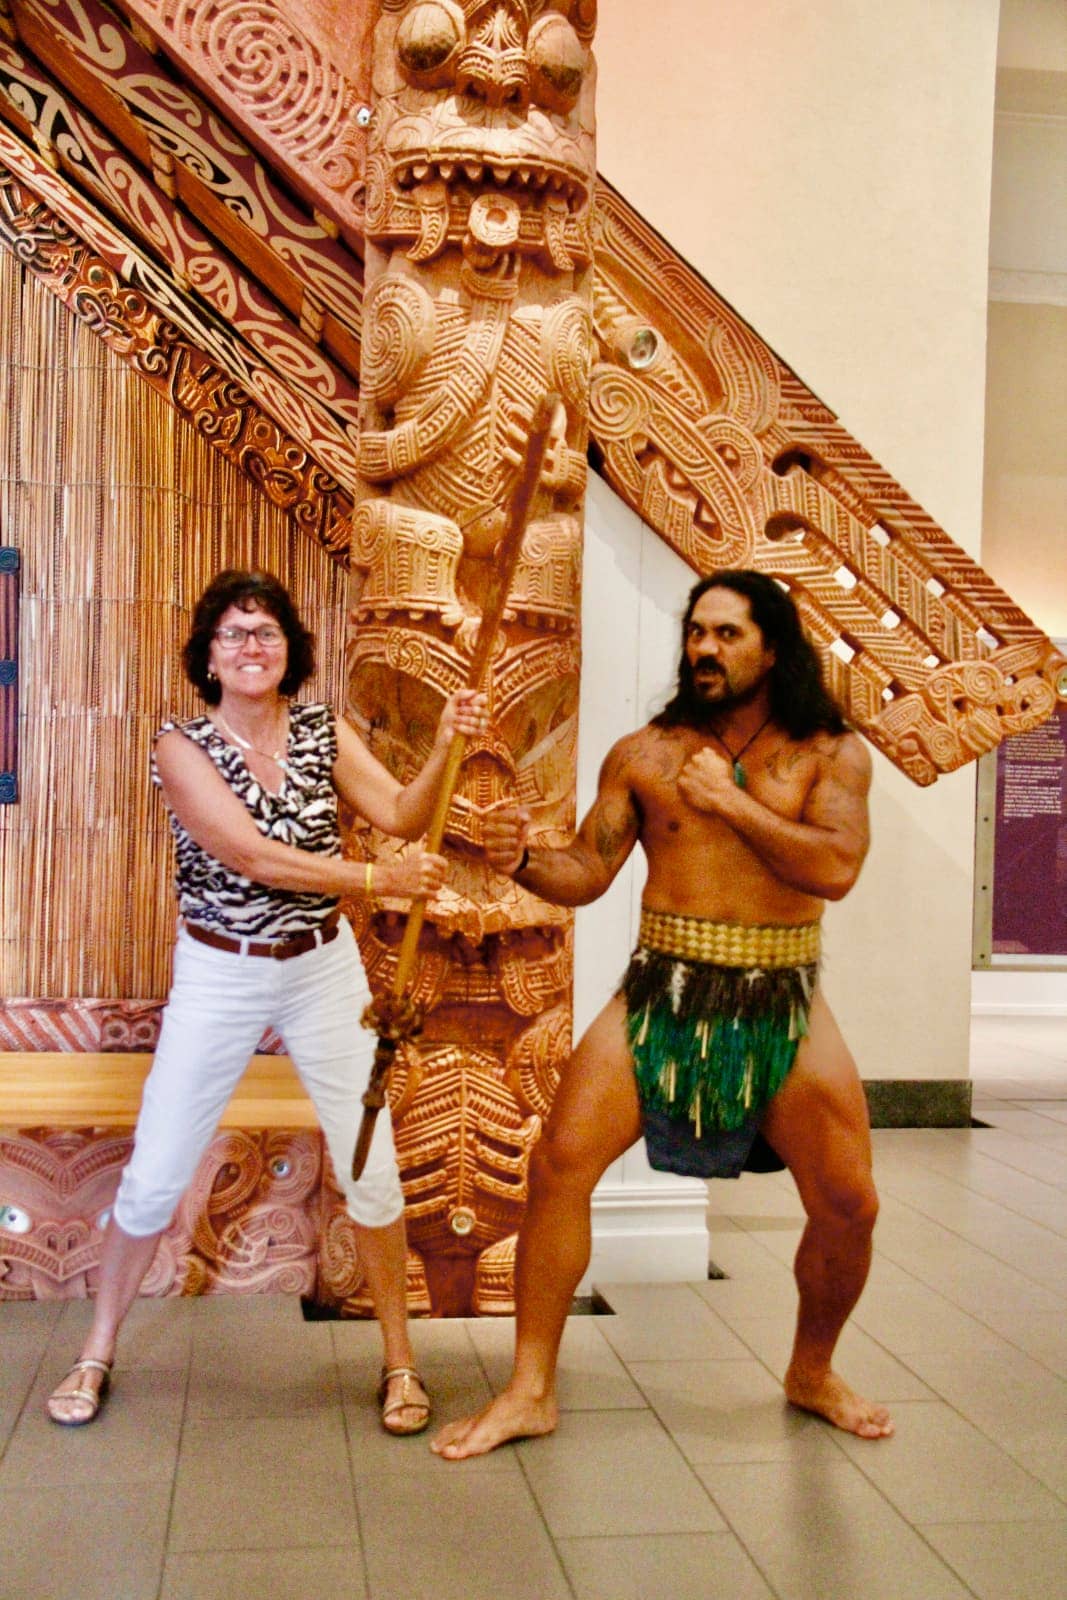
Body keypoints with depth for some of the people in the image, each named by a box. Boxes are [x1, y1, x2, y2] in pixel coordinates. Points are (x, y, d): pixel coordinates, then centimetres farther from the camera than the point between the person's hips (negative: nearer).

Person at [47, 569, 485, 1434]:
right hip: (219, 976, -2)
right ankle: (97, 1354, 26)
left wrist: (444, 749, -29)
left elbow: (403, 817, -12)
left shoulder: (322, 730, -1)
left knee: (371, 1169, 3)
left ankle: (399, 1359, 21)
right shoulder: (182, 746, -11)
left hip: (324, 969, 2)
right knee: (154, 1177, 3)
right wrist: (377, 878, -26)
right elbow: (253, 856, -21)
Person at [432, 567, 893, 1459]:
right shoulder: (643, 755, 4)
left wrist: (730, 800, -13)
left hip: (783, 1006, 0)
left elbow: (836, 868, -13)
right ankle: (531, 1391, 4)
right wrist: (525, 861, -19)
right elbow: (587, 873, 1)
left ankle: (813, 1373, 32)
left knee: (849, 1206, 2)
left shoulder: (830, 755, 2)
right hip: (664, 993, 0)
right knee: (560, 1164, -12)